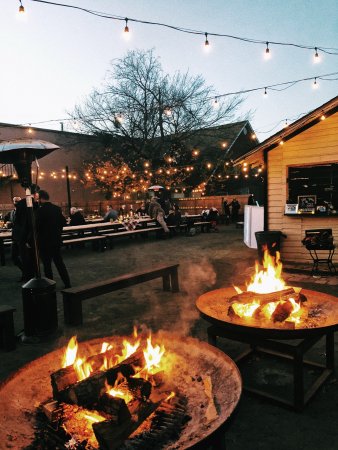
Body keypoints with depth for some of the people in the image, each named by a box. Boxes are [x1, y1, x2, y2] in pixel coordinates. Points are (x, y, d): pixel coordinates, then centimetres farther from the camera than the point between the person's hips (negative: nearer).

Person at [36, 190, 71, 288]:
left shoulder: (40, 211, -16)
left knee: (47, 264, 5)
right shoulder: (57, 208, 2)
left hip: (44, 241, -6)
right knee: (59, 262, 13)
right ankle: (67, 283, 14)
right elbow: (63, 222, 8)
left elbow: (36, 227, -15)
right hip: (57, 240, 6)